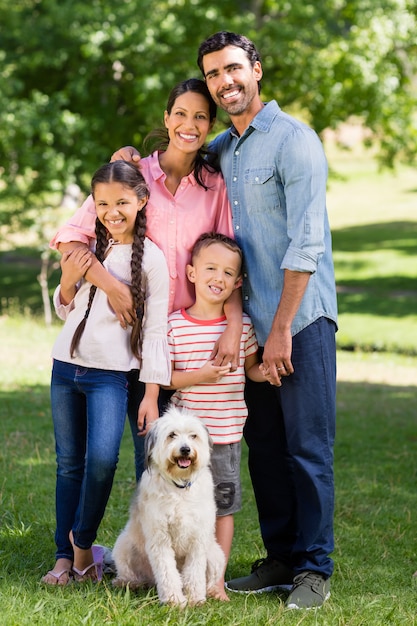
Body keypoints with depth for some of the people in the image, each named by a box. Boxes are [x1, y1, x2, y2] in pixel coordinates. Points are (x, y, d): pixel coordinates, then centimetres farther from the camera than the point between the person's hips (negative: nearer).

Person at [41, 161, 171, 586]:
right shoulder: (88, 246, 8)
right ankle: (64, 556, 13)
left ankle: (83, 544, -1)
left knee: (102, 458, -20)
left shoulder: (151, 259, -6)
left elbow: (155, 329, -6)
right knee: (69, 463, 7)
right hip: (66, 364, 5)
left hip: (111, 373, -5)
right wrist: (68, 282, -5)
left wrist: (151, 393, -9)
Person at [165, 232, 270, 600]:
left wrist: (265, 372, -9)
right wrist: (198, 376, -17)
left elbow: (250, 367, 12)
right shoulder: (175, 325, -4)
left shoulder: (242, 325, 2)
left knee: (224, 504, 7)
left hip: (227, 430, 2)